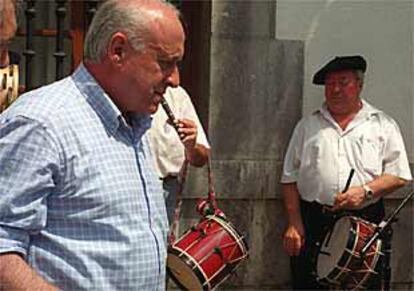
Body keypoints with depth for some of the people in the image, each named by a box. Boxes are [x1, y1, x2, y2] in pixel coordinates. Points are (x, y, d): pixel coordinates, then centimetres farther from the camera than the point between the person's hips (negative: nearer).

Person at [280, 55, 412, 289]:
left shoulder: (382, 125, 8)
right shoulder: (308, 126, 12)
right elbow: (290, 179, 10)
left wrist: (365, 190, -13)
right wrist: (294, 224, 0)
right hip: (313, 224, 1)